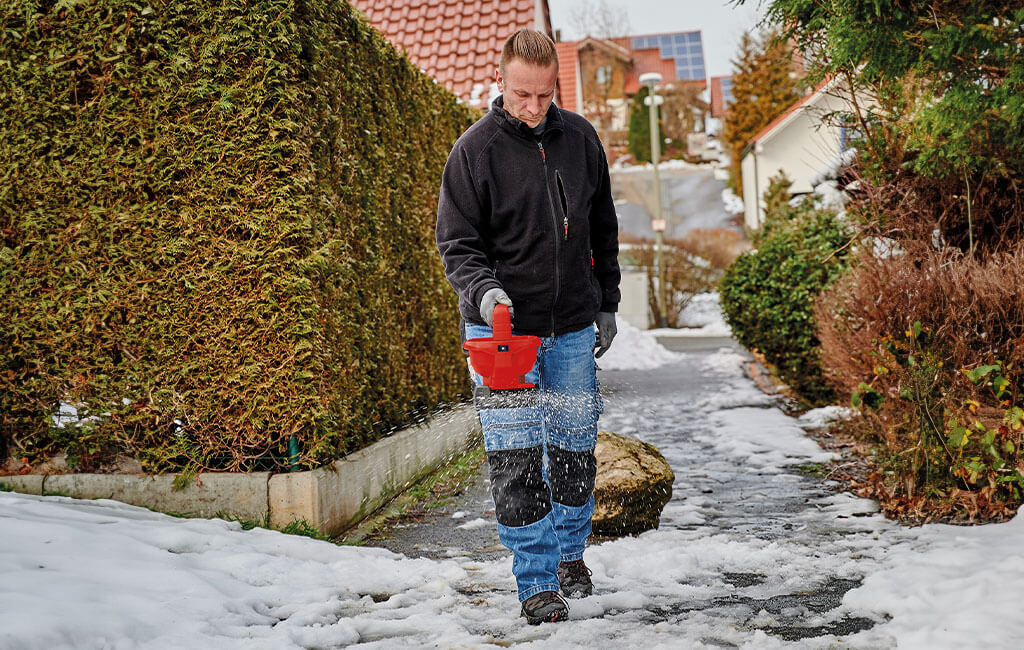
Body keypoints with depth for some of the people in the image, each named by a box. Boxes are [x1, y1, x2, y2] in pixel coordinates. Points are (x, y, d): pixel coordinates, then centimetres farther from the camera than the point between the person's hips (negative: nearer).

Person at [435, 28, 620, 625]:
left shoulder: (581, 138, 4)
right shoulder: (475, 150, -8)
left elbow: (603, 230, 14)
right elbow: (457, 243, -7)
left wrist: (607, 304, 13)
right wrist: (483, 290, -25)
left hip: (573, 327, 4)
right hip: (502, 328, -4)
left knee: (576, 450, 13)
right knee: (516, 459, -7)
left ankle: (570, 554, 35)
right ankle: (537, 583, 4)